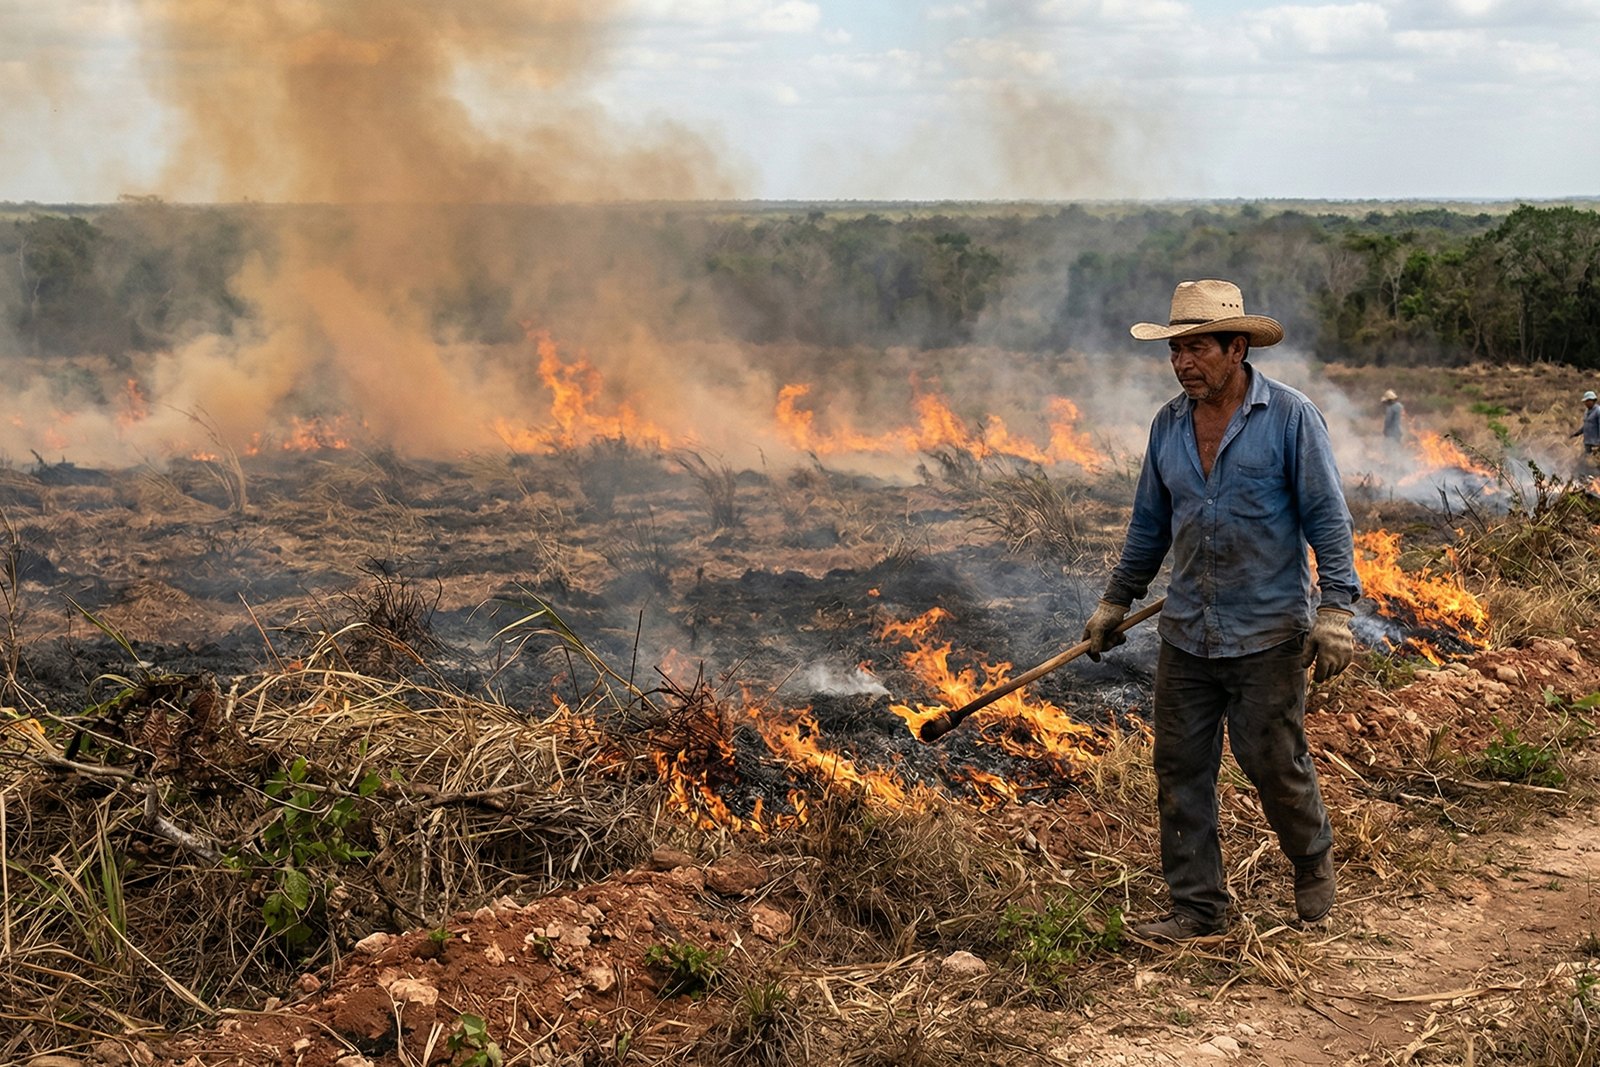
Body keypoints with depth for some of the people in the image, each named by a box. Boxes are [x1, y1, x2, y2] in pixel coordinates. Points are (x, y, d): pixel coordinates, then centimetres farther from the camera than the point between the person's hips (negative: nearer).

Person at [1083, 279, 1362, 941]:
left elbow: (1327, 517, -8)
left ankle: (1313, 860, 32)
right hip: (1185, 636, 5)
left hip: (1268, 634, -5)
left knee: (1274, 763, 2)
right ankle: (1197, 907, 17)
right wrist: (1115, 601, 22)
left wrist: (1335, 611, -16)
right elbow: (1149, 523, 18)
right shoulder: (1168, 426, 7)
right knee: (1180, 770, 5)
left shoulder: (1290, 417, -8)